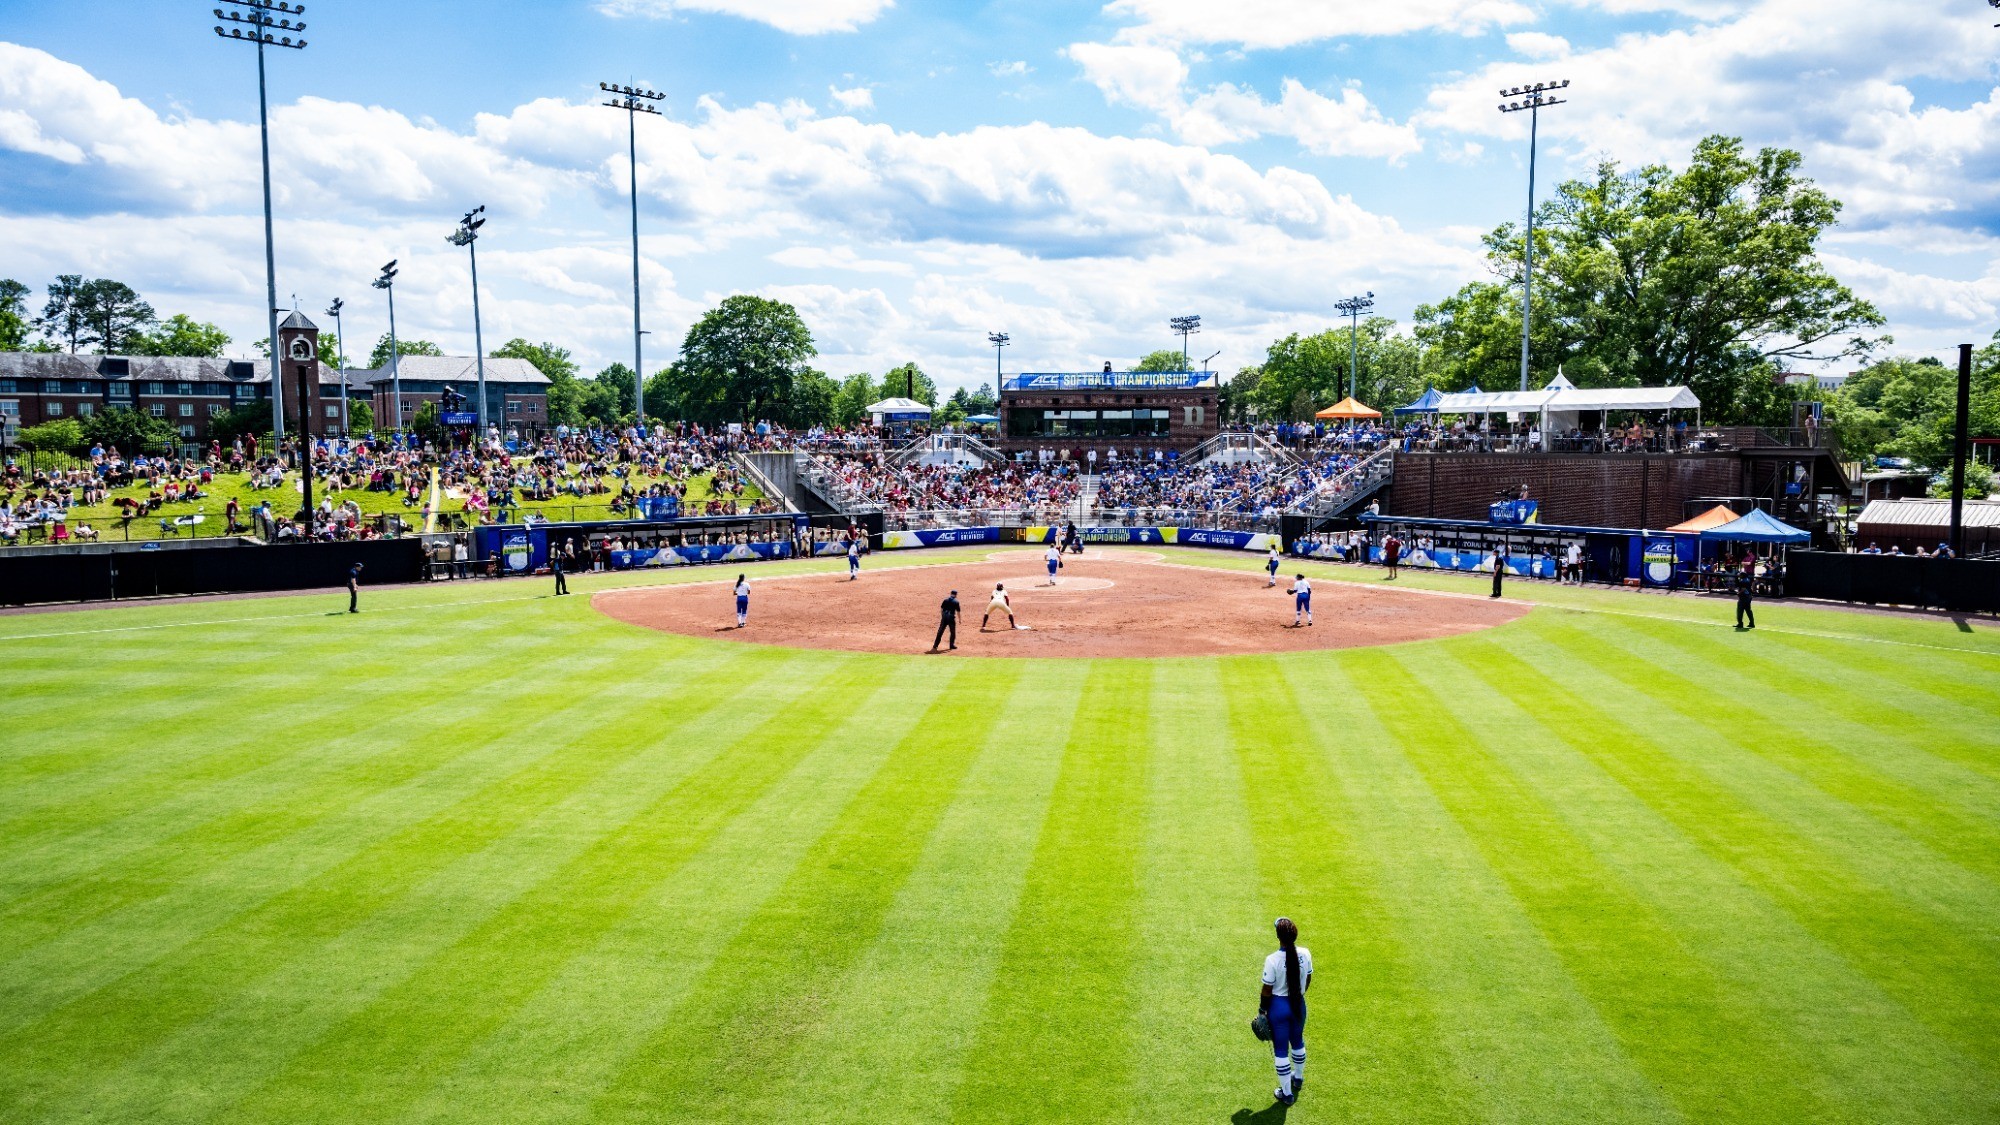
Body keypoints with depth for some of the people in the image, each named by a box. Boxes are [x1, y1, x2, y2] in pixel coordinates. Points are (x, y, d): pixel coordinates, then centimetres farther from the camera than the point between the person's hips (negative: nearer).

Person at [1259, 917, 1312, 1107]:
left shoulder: (1272, 960, -26)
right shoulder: (1305, 954, -13)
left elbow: (1267, 990, -16)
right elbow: (1308, 980, 2)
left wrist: (1262, 1008, 0)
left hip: (1278, 1006, -5)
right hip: (1298, 1004, 5)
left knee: (1281, 1050, 11)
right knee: (1297, 1042, 28)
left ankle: (1287, 1094, 21)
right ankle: (1298, 1079, 50)